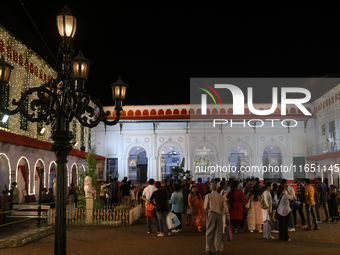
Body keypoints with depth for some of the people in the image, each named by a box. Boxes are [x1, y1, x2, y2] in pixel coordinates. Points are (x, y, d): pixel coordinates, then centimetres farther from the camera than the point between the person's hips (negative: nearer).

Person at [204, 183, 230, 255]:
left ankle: (208, 249, 9)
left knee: (209, 232, 5)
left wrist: (206, 212, 17)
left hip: (211, 214, -2)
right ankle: (218, 249, 6)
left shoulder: (208, 196, 1)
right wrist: (227, 215, 3)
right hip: (219, 214, 2)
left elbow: (205, 207, 0)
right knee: (218, 232, 7)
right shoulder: (220, 196, 9)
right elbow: (225, 206, 4)